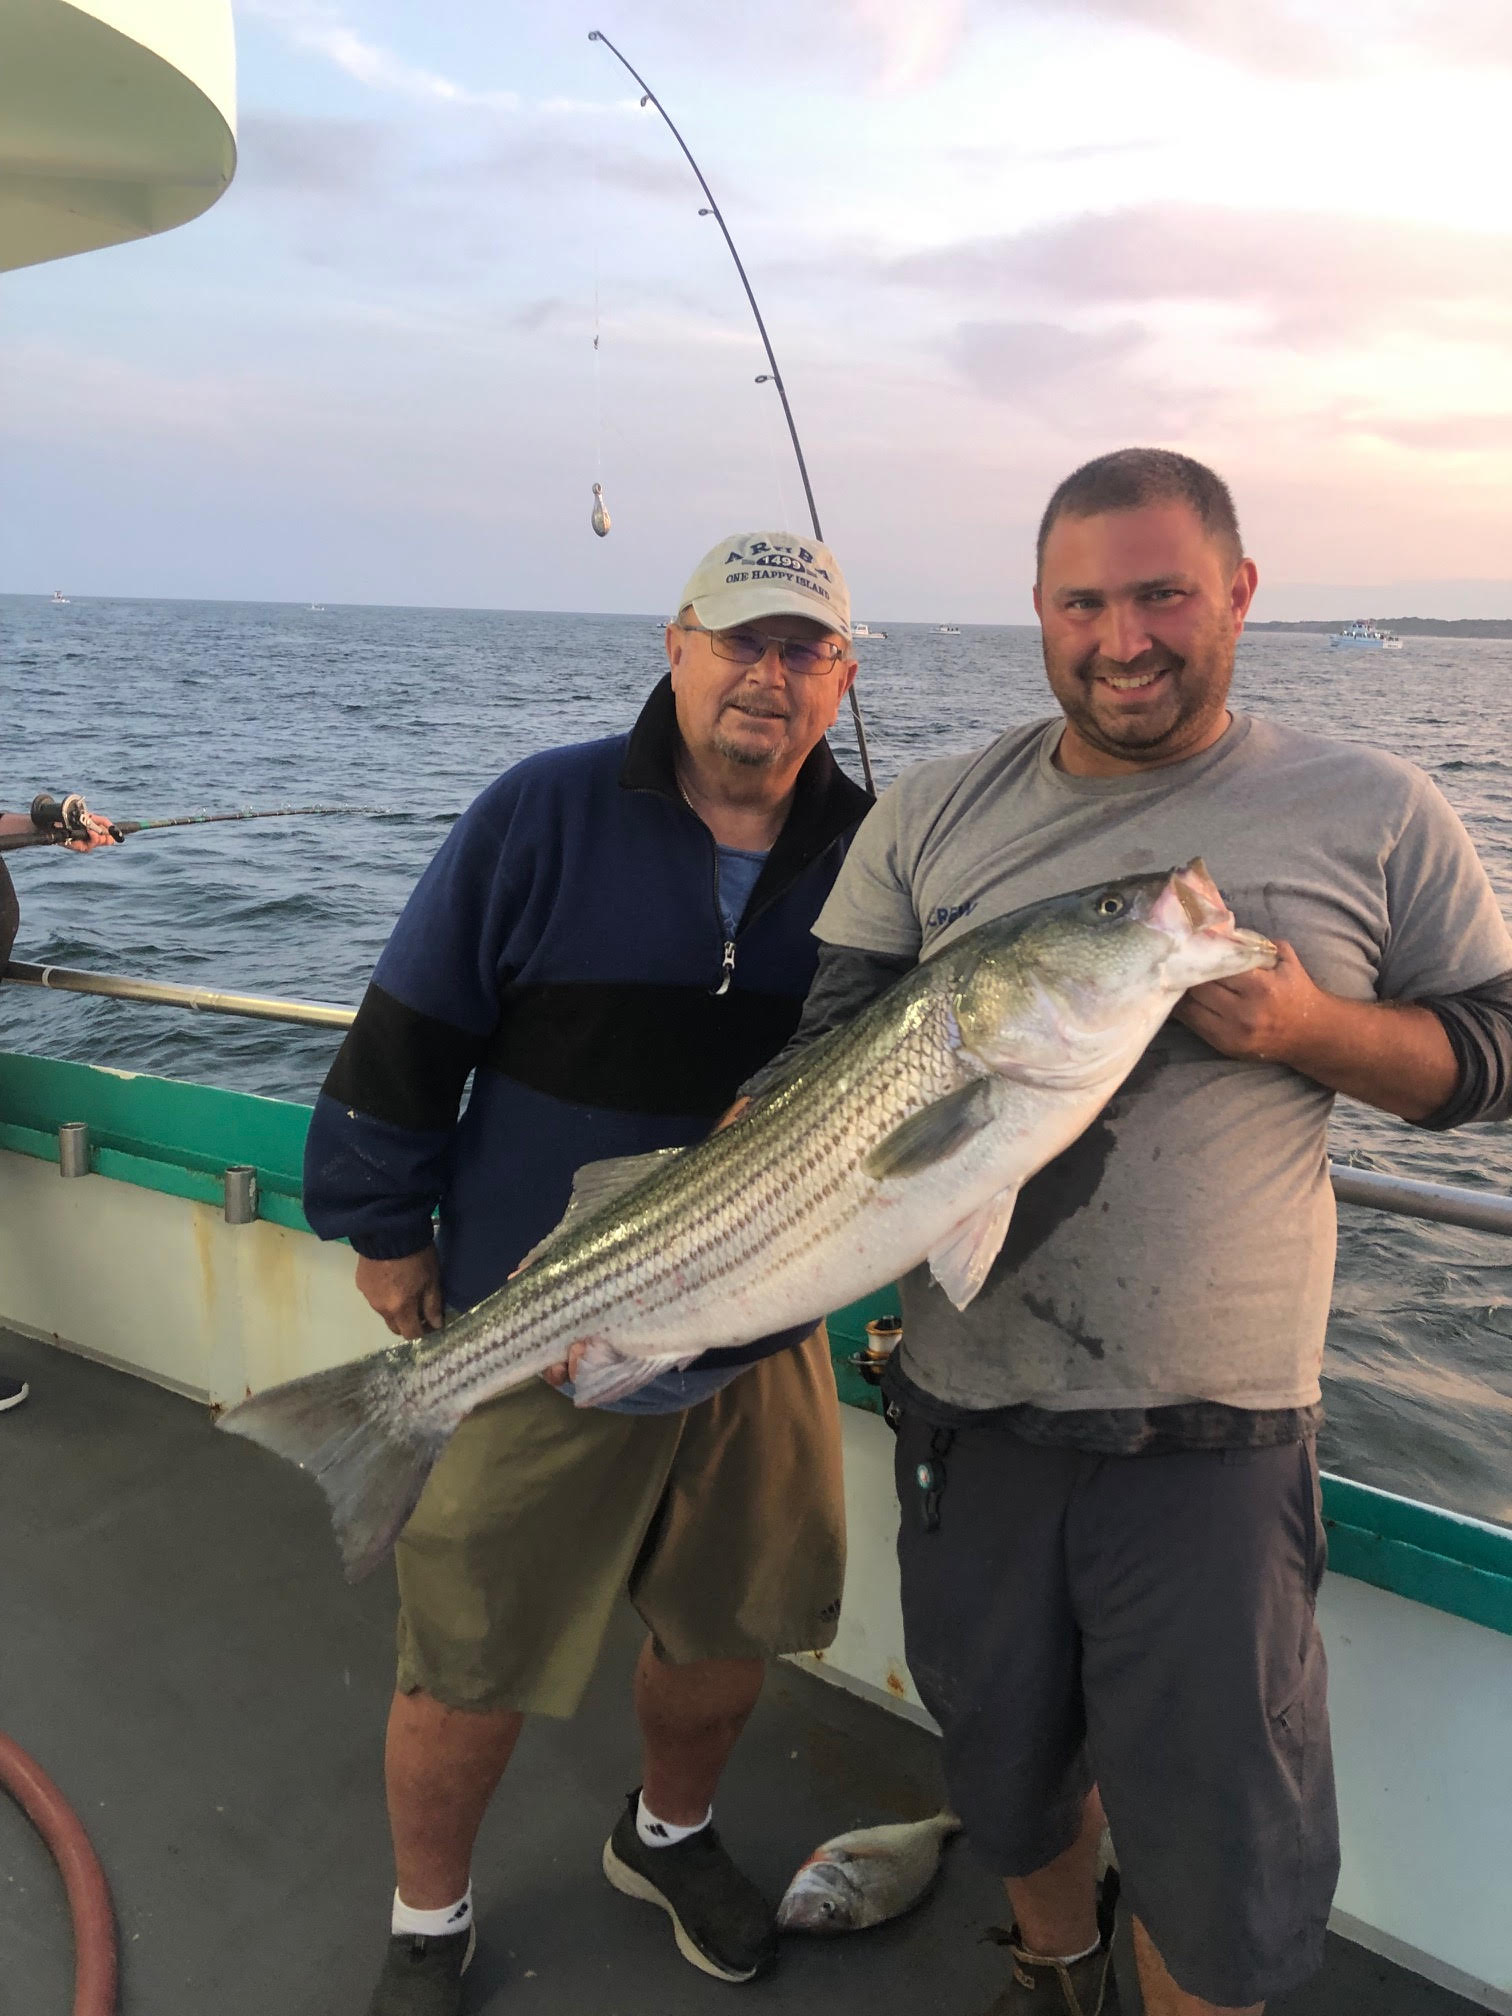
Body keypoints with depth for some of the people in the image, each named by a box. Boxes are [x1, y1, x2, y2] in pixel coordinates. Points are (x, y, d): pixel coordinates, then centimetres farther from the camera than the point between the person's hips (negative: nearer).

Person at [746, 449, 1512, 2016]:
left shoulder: (1372, 815, -2)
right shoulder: (930, 818, 2)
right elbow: (827, 1061, 3)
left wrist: (1308, 1029, -16)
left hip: (1215, 1431, -2)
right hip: (968, 1401, 3)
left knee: (1214, 1836, 6)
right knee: (1006, 1762, 22)